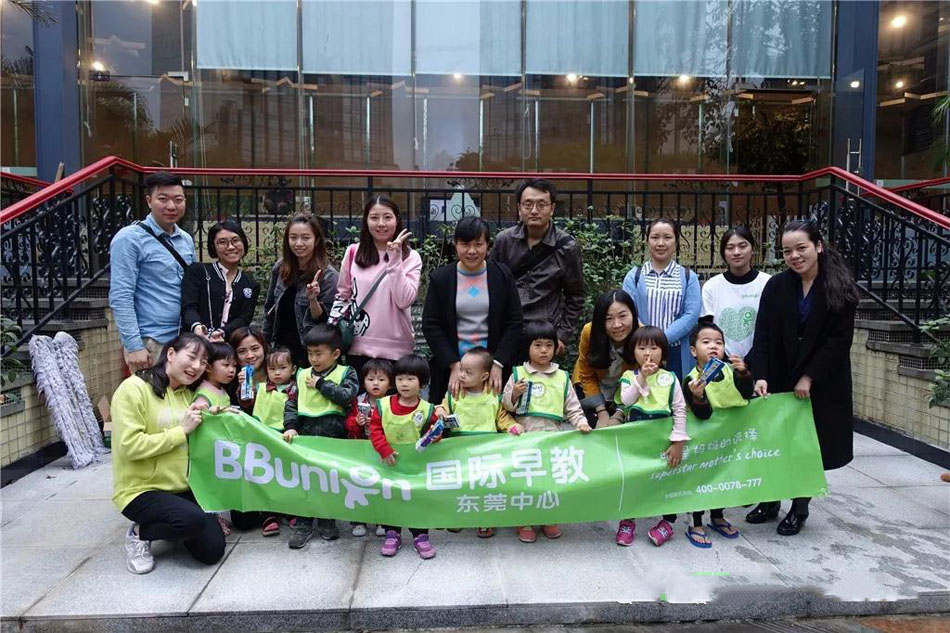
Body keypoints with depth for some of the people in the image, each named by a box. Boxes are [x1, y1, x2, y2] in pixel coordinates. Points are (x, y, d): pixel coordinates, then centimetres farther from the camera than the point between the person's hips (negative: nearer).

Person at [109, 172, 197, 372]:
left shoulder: (186, 240, 12)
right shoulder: (129, 239, -7)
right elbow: (120, 297, -12)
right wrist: (134, 346, -17)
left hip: (185, 339, 6)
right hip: (150, 343, -6)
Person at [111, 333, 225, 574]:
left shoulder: (189, 394, 10)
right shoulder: (133, 388, -12)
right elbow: (130, 446, -21)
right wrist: (182, 430, -18)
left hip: (183, 488, 7)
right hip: (140, 490, -6)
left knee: (212, 551, -7)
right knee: (193, 520, -32)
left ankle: (171, 526, 22)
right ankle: (139, 532, -1)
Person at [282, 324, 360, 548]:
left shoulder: (346, 373, -2)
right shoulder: (303, 375, 8)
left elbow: (347, 396, -19)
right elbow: (291, 404, 5)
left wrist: (321, 384, -12)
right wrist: (290, 426, -9)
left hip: (334, 438, -3)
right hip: (306, 436, 3)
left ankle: (327, 521, 27)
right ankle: (303, 524, 19)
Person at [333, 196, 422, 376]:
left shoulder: (410, 257, -3)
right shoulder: (353, 252, 4)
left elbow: (404, 300, -14)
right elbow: (342, 296, 12)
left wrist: (395, 259, -16)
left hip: (395, 349, -2)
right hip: (357, 347, 2)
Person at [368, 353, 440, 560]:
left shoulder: (427, 410, -10)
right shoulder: (383, 405, -10)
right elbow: (375, 429, -10)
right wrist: (384, 450, -19)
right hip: (389, 465, 1)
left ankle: (420, 536, 24)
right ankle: (392, 534, 29)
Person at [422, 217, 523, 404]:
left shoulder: (502, 275, 2)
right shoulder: (440, 279, 1)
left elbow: (514, 322, 1)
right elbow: (430, 325, -1)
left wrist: (498, 364, -9)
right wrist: (454, 365, -10)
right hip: (450, 367, 0)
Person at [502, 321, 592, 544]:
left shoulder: (562, 377, 6)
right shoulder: (518, 374, 1)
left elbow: (572, 407, 7)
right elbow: (506, 405, 3)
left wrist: (581, 423, -9)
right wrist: (514, 394, -16)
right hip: (524, 436, -1)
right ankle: (525, 522, 18)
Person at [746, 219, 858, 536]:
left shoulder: (840, 287, -8)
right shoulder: (776, 286, -3)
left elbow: (839, 340, -10)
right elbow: (762, 337, -6)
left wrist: (809, 378, -14)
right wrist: (760, 376, -18)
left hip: (822, 382, -2)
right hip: (780, 379, 2)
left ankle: (799, 508, 23)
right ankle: (770, 501, 26)